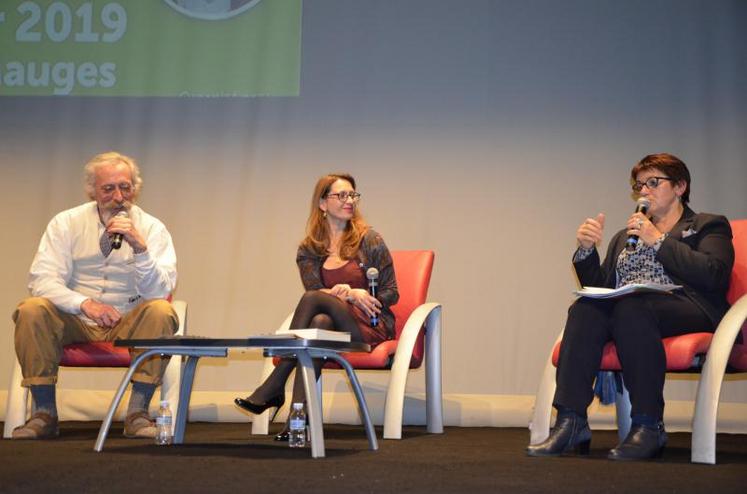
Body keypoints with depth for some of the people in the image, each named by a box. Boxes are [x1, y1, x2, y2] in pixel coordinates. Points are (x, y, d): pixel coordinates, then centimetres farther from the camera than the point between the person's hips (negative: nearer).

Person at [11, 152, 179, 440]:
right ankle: (44, 413, -18)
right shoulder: (66, 224, 1)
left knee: (161, 312, -30)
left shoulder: (152, 229, -1)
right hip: (74, 323, 1)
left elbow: (159, 291, -12)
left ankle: (137, 413, -23)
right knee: (32, 310, -27)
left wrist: (140, 248, -30)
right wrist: (85, 303, -27)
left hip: (129, 326, 0)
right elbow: (42, 280, -9)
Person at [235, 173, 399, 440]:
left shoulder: (369, 240, 4)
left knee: (314, 299, -30)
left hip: (371, 327, -2)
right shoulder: (308, 250, 10)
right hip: (333, 321, 2)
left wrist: (348, 294, -13)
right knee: (319, 322, -36)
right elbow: (315, 290, 1)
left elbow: (391, 293, 4)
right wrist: (350, 295, -19)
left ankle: (273, 387, -31)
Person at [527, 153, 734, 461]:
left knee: (631, 307, -37)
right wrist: (586, 251, 5)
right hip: (628, 307, 5)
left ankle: (648, 427, -39)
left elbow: (713, 274, -4)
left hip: (684, 308, -4)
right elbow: (599, 287, 23)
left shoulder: (708, 226, 17)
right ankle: (570, 423, -39)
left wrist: (659, 241, -4)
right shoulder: (625, 237, 32)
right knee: (584, 308, -29)